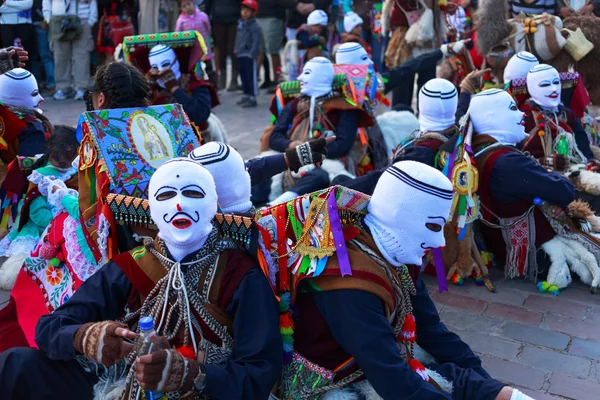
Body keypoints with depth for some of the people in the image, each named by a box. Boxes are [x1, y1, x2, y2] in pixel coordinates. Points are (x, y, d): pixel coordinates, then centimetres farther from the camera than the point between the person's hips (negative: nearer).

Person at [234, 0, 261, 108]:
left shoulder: (254, 26, -13)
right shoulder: (240, 24, 13)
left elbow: (256, 42, -18)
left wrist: (252, 54, -22)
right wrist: (236, 50, 17)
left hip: (249, 56, -9)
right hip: (240, 55, 9)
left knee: (251, 77, -4)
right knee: (243, 76, 16)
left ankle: (252, 98, 0)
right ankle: (246, 95, 28)